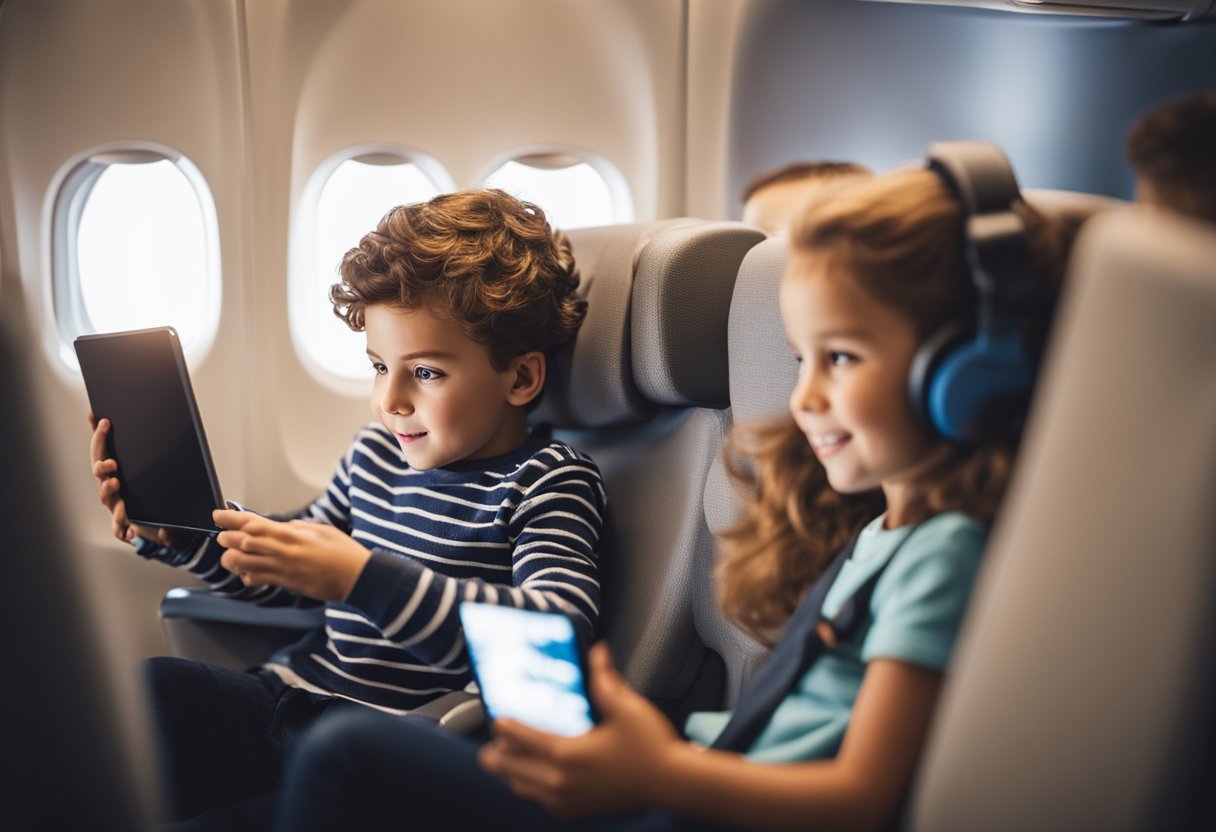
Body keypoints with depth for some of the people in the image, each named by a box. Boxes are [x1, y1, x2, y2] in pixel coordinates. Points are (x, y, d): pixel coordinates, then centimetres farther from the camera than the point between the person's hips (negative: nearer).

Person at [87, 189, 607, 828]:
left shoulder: (548, 484, -7)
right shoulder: (376, 453, 16)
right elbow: (280, 577, 32)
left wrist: (360, 578, -32)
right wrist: (164, 529, 15)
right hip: (291, 698, 8)